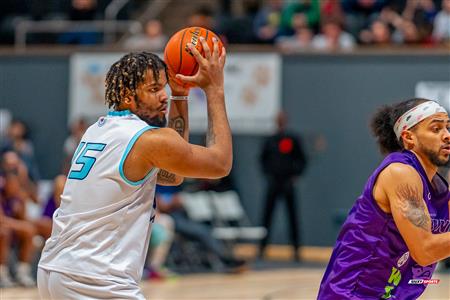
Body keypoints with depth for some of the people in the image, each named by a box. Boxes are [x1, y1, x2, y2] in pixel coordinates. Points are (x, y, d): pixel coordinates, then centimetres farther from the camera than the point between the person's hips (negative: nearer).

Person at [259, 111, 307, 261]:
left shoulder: (293, 139, 0)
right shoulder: (270, 141, 5)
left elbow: (302, 160, 6)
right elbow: (263, 159, 15)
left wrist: (296, 174, -5)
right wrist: (267, 173, 3)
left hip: (288, 182, -1)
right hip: (273, 182, 1)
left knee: (292, 216, 1)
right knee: (267, 215, 0)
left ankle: (296, 249, 5)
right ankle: (262, 247, 5)